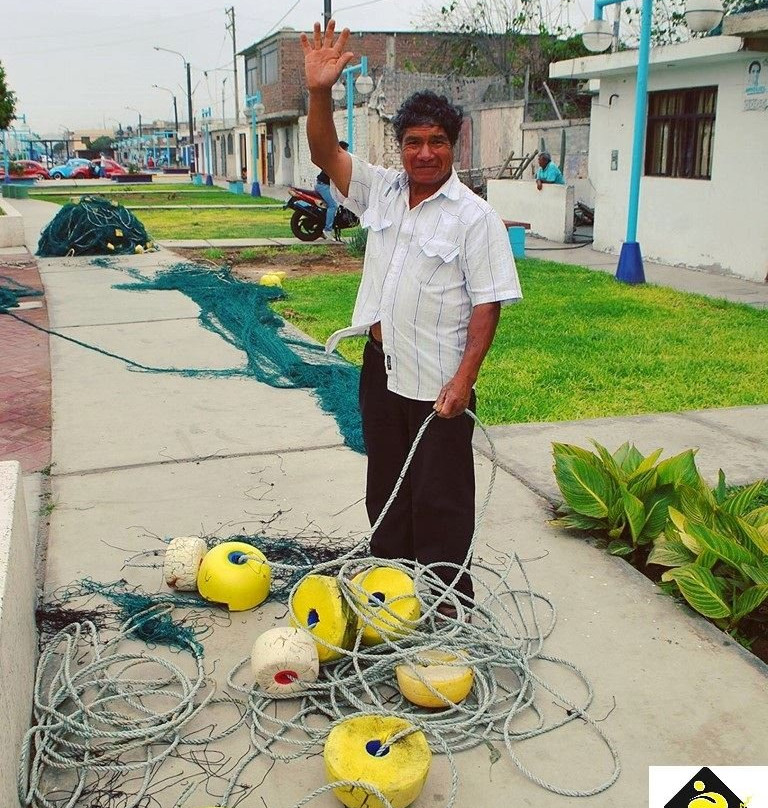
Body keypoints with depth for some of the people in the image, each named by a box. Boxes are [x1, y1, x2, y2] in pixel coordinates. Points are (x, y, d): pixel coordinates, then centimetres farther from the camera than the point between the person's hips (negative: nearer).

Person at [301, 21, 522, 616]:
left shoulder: (475, 216, -11)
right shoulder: (381, 191, 6)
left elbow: (487, 304, -14)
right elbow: (326, 153, -1)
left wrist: (465, 377, -21)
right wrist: (320, 92, -17)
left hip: (438, 384, -6)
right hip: (381, 368, 7)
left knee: (440, 498, 3)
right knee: (386, 486, 20)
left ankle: (449, 605, 18)